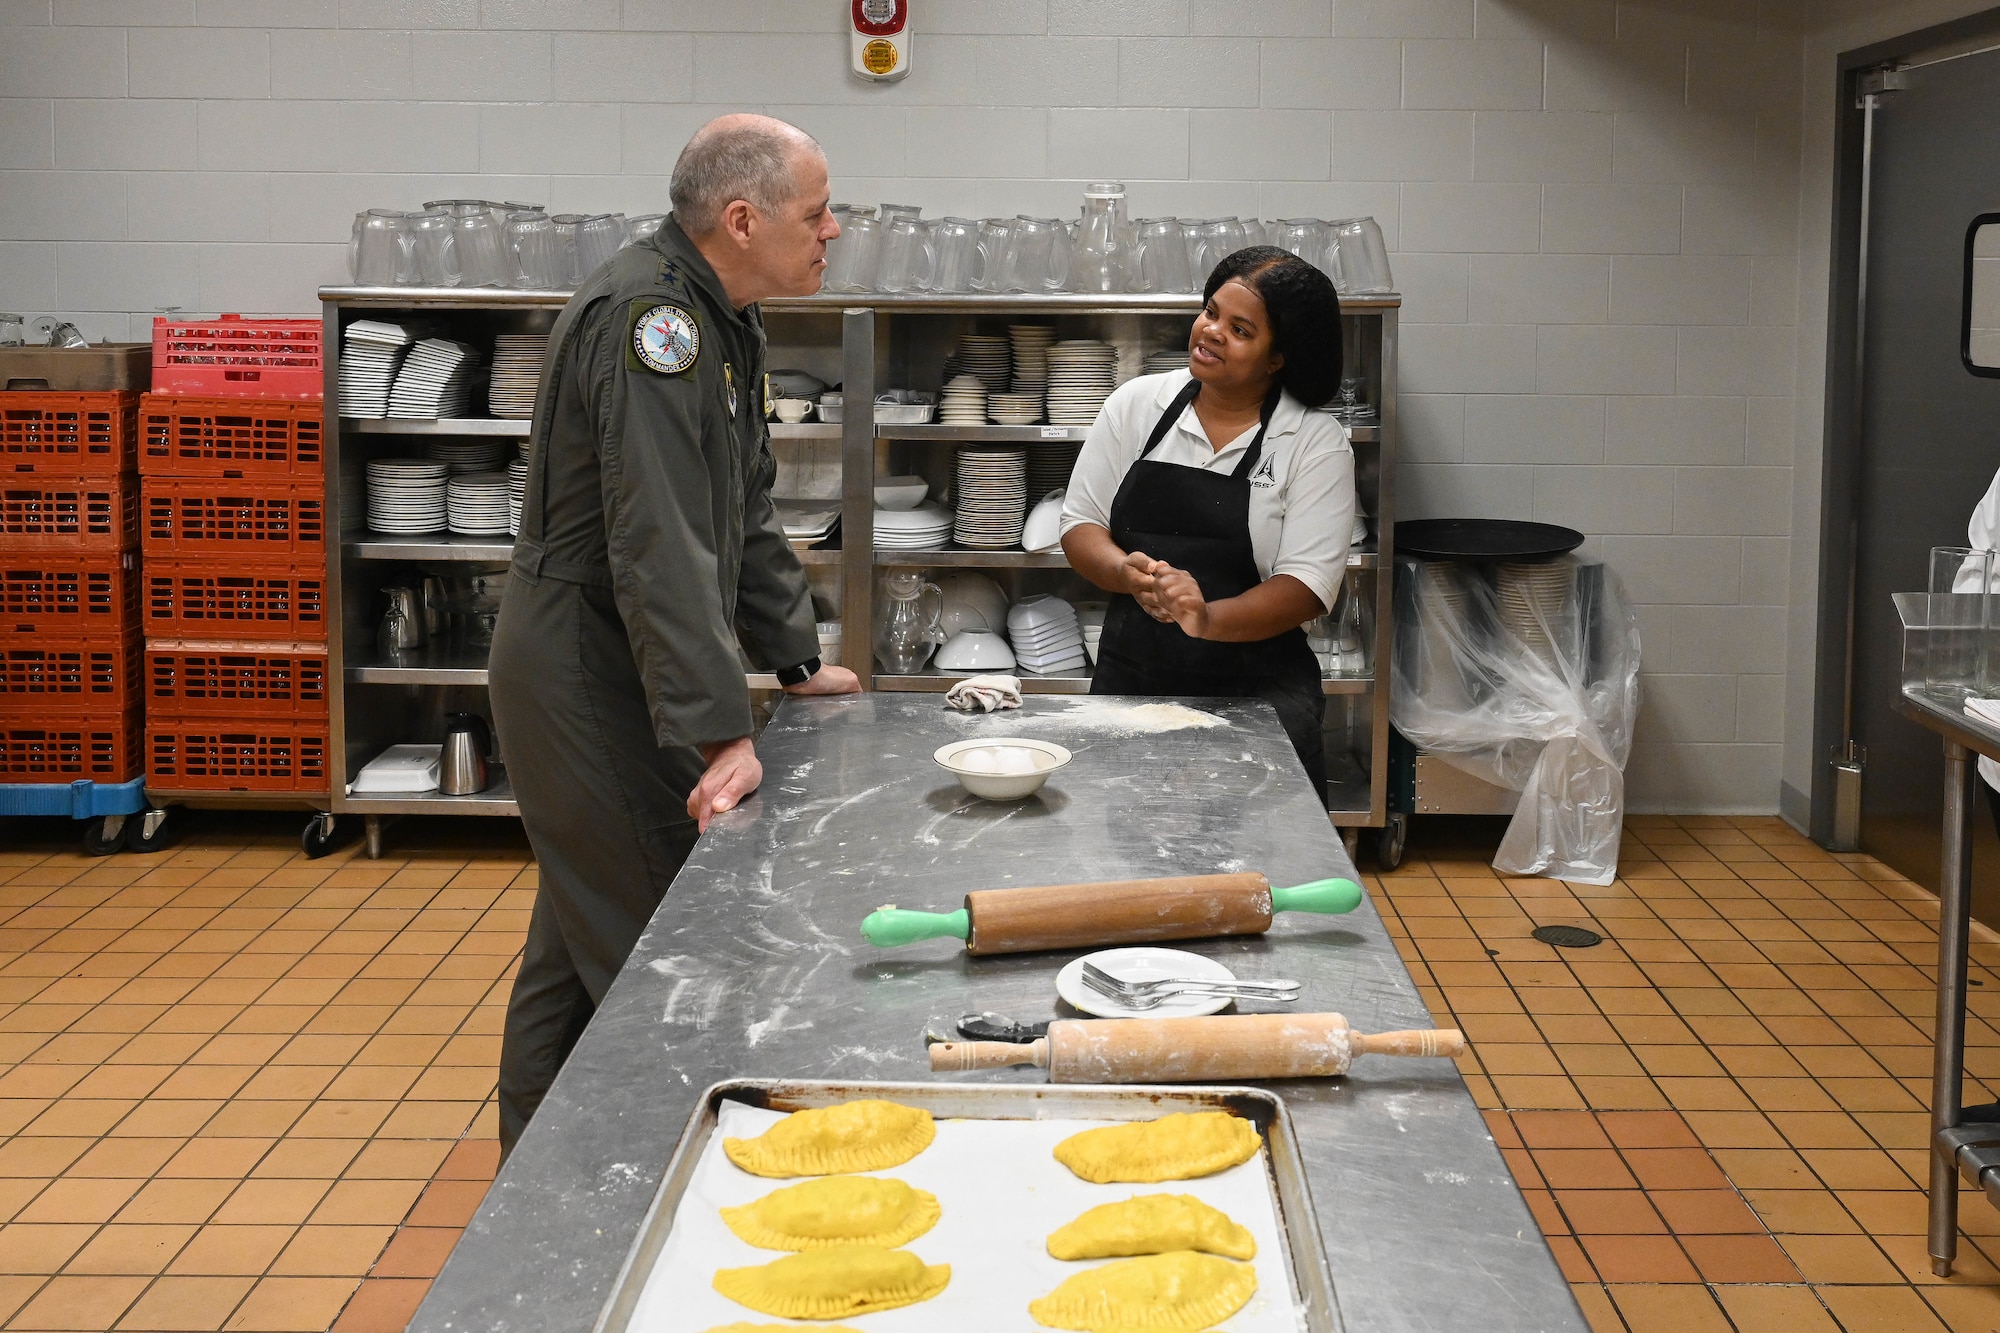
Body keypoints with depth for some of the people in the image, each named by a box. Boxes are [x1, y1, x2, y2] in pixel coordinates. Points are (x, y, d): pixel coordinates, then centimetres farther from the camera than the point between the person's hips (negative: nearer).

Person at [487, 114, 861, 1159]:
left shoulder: (719, 323, 11)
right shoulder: (648, 316, -23)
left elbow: (748, 514, 22)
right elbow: (660, 545, -31)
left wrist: (796, 660, 20)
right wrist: (720, 732, -34)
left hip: (611, 673, 11)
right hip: (585, 671, -11)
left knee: (582, 934, 18)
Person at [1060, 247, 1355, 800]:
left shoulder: (1316, 442, -2)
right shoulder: (1137, 403, 7)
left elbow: (1308, 584, -10)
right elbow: (1080, 525, 9)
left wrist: (1210, 619, -27)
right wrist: (1127, 573, -13)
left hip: (1257, 694, -2)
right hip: (1129, 681, 2)